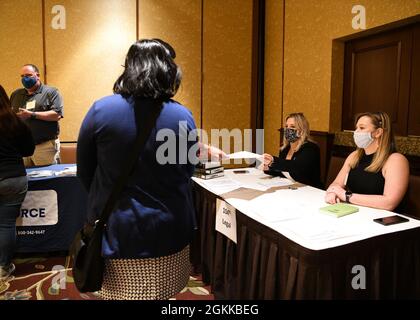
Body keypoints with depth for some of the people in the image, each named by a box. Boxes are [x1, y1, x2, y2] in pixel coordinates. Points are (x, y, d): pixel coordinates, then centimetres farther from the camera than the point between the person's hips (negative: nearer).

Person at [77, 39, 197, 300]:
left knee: (120, 293, 19)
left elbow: (84, 173, 1)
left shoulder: (100, 111, -10)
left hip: (116, 233, -1)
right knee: (160, 294, 20)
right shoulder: (183, 117, -8)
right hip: (168, 234, 1)